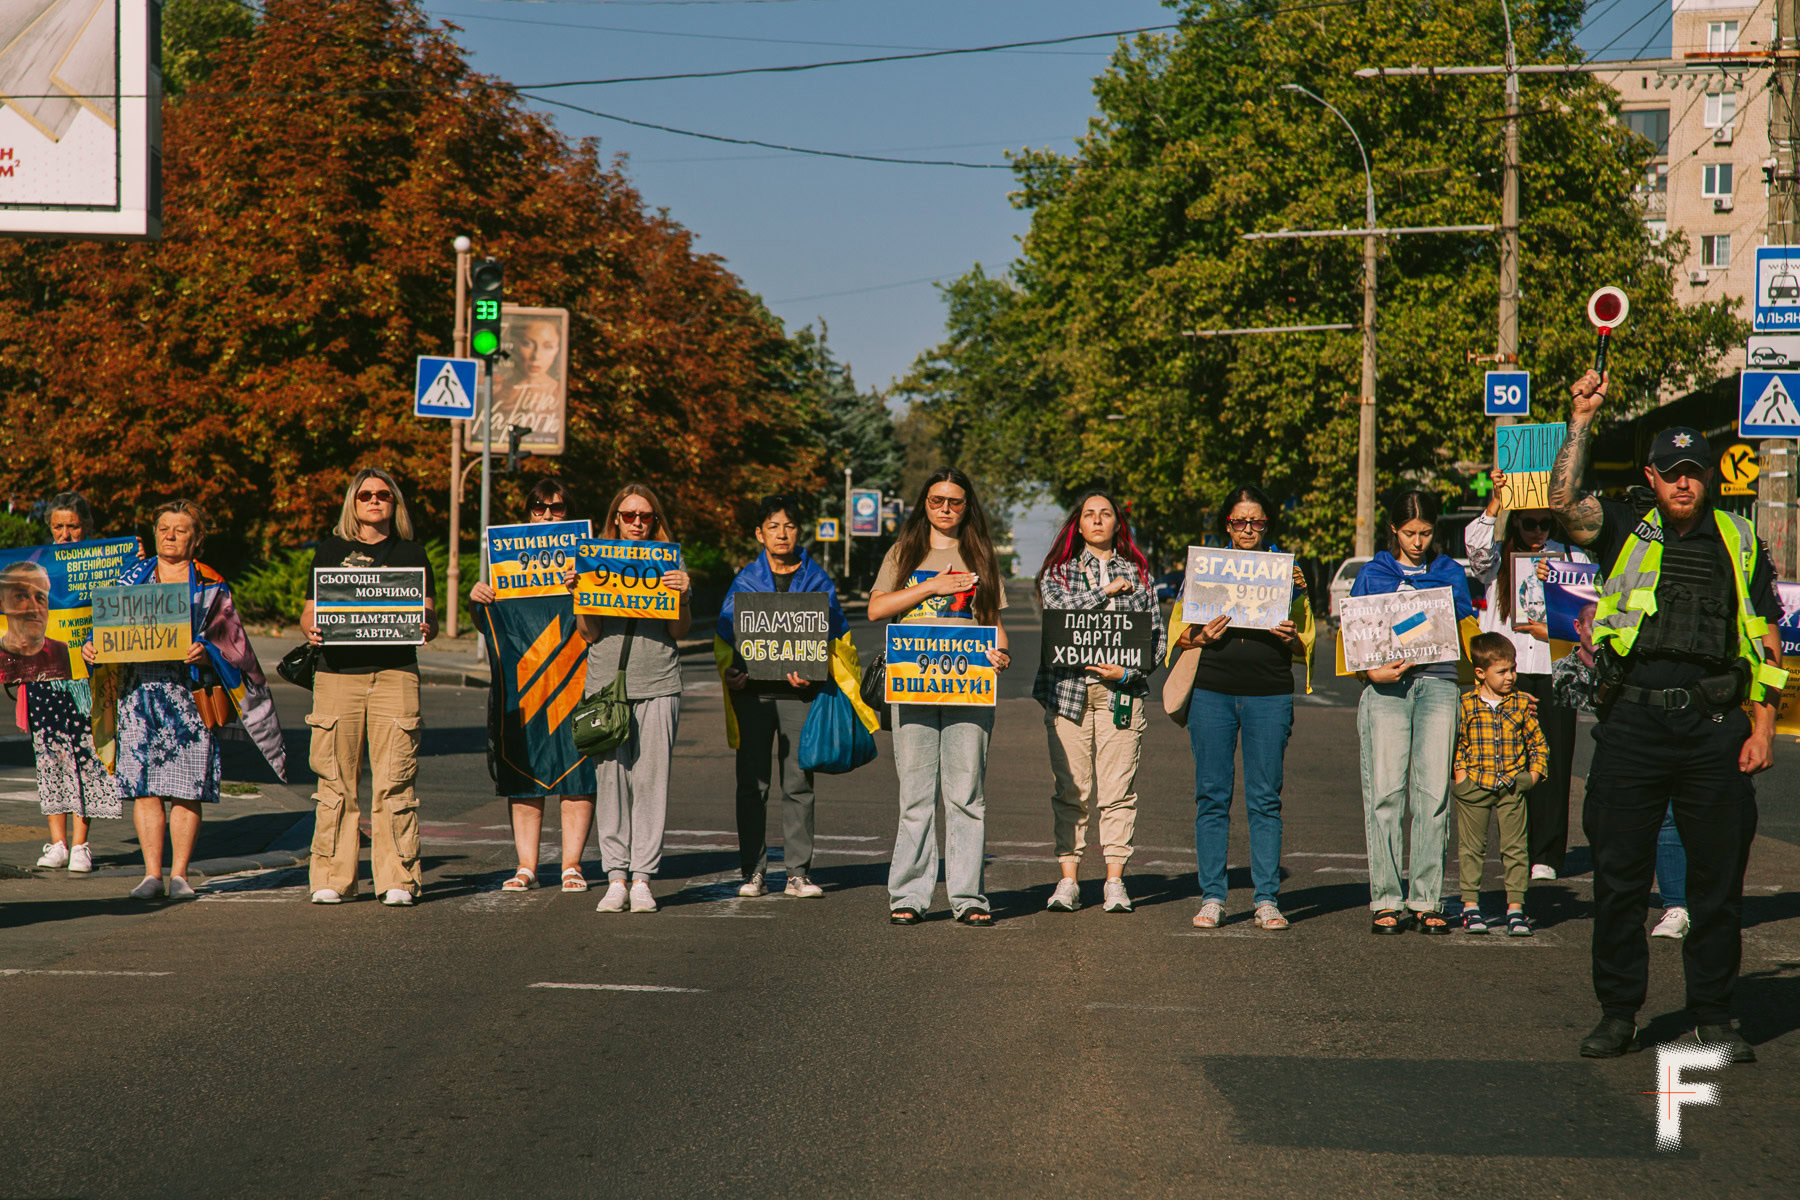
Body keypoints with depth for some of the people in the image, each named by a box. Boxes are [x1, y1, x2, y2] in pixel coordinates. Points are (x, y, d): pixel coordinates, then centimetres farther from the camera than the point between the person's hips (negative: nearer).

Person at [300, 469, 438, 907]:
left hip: (395, 673, 0)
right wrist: (311, 630, -9)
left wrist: (425, 626, -10)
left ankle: (398, 880, -2)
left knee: (394, 781, -6)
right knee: (336, 782, -2)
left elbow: (428, 615, 14)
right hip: (338, 673, 0)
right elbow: (309, 612, 13)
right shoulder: (330, 550, 14)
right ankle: (333, 879, 4)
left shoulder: (411, 553, 14)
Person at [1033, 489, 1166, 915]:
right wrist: (1106, 591, -7)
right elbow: (1057, 610, -8)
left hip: (1122, 693, 1)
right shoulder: (1058, 571, 12)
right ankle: (1067, 880, 2)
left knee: (1118, 792, -3)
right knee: (1071, 790, -3)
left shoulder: (1138, 574, 14)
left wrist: (1128, 672, -5)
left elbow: (1158, 636, 10)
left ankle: (1115, 881, 1)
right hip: (1068, 688, -1)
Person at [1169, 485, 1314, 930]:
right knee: (1212, 796, 0)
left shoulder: (1287, 571, 12)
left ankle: (1266, 899, 3)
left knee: (1265, 799, -1)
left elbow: (1306, 643, 13)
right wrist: (1200, 637, -10)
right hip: (1212, 692, 0)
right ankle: (1212, 898, 6)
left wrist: (1291, 638, -9)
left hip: (1269, 696, 0)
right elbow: (1177, 634, 11)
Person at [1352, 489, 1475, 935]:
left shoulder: (1450, 573, 17)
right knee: (1385, 791, -8)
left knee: (1434, 792, -5)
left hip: (1437, 683, 1)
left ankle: (1427, 900, -1)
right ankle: (1386, 901, -6)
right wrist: (1372, 670, -9)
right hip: (1386, 686, -1)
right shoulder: (1373, 573, 14)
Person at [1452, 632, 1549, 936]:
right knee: (1471, 847, 5)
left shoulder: (1522, 705, 3)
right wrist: (1459, 774, -6)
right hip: (1473, 785, -1)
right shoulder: (1465, 705, -2)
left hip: (1512, 788, 1)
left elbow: (1539, 743, 10)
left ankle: (1515, 908, 6)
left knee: (1515, 847, 1)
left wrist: (1533, 775, -1)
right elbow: (1454, 743, 4)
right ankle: (1471, 906, 12)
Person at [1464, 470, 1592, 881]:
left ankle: (1548, 855, 0)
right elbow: (1475, 545, -12)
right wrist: (1496, 499, -21)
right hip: (1509, 667, 0)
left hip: (1557, 668, 0)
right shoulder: (1499, 558, 11)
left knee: (1553, 760, -4)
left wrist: (1553, 631, -6)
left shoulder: (1572, 557, 13)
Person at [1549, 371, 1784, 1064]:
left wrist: (1762, 728, 2)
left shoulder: (1740, 546, 12)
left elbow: (1767, 644, 11)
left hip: (1715, 729, 1)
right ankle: (1618, 1012, 13)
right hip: (1633, 724, -1)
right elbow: (1564, 502, -10)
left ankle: (1714, 1017, 15)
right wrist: (1582, 419, -11)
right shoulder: (1625, 534, 9)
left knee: (1718, 877, 4)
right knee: (1618, 873, 2)